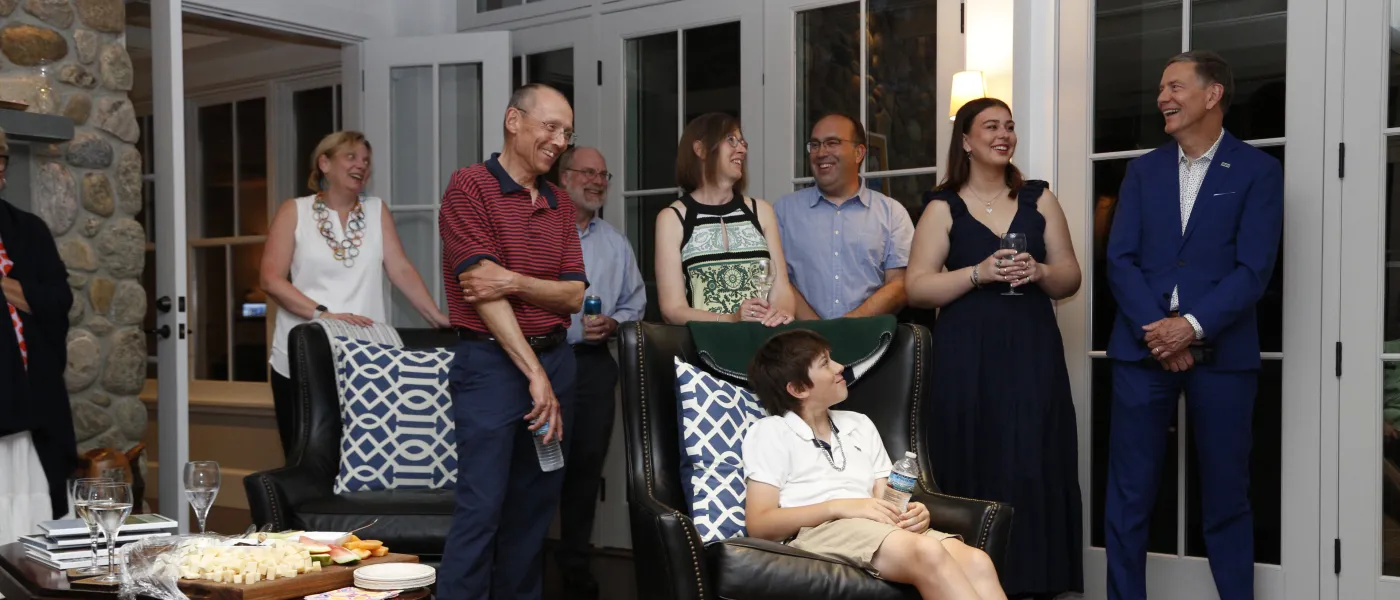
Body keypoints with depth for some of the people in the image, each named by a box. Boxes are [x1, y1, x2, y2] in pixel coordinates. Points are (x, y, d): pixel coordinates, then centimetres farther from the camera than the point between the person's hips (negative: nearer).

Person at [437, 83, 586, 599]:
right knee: (481, 506, -9)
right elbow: (482, 288, -14)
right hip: (492, 362, -6)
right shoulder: (470, 186, -6)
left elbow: (574, 294, 5)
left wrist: (515, 282, -16)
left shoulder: (560, 203, 13)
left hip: (555, 359, 6)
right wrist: (534, 373, -17)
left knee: (535, 504, 10)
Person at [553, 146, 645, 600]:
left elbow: (635, 304, 17)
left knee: (586, 464, 6)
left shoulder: (616, 245, 17)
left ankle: (575, 562, 17)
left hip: (593, 363, 4)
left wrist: (613, 323, -2)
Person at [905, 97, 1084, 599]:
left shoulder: (1038, 199, 12)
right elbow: (916, 289, -2)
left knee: (1035, 468, -2)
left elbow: (1070, 278, 12)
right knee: (974, 470, -4)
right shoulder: (943, 208, 5)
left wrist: (1039, 272, -9)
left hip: (1033, 352, 2)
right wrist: (979, 274, -15)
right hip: (967, 358, -2)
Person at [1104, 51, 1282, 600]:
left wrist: (1192, 326, -17)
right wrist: (1156, 329, -11)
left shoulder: (1258, 171, 2)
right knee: (1129, 495, 3)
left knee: (1225, 495, 6)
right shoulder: (1143, 170, 11)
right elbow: (1120, 260, 2)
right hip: (1143, 345, 3)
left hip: (1221, 351, -2)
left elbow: (1253, 269, -7)